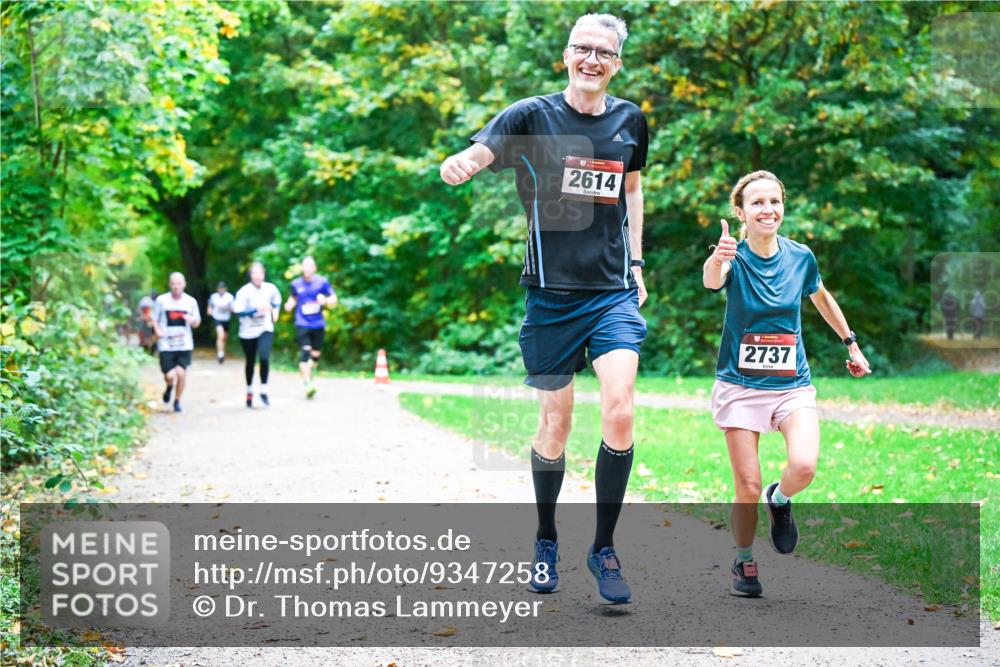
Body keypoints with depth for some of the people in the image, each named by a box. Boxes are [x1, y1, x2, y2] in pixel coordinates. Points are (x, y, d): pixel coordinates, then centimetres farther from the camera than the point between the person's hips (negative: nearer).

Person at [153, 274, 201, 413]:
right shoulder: (161, 300, 0)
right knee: (170, 375, -7)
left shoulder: (191, 301, 4)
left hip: (184, 344, 1)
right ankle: (169, 387, 31)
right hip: (166, 344, -1)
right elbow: (154, 319, 9)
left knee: (181, 373, -8)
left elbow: (197, 323, 11)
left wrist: (193, 320, -12)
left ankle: (177, 401, 15)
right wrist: (157, 330, -11)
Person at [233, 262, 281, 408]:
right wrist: (256, 310, -31)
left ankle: (264, 391, -6)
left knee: (264, 358, -20)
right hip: (248, 332, -1)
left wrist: (275, 310, 0)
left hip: (265, 330, 1)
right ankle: (249, 392, 34)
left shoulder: (271, 288, -4)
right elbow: (238, 312, -23)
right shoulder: (244, 292, -15)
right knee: (250, 363, 12)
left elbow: (277, 301, 18)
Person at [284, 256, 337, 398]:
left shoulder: (322, 282, 0)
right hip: (302, 324, -1)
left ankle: (309, 374, 41)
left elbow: (334, 300, 3)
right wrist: (290, 304, 2)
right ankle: (308, 385, -20)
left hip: (318, 324, 1)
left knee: (315, 354, 9)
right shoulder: (296, 284, 4)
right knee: (304, 352, -17)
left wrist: (325, 301, -18)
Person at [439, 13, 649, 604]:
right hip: (551, 292, -2)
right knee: (555, 425, 5)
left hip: (613, 292, 2)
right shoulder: (533, 115, -5)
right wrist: (459, 165, -46)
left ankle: (604, 548, 2)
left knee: (620, 414, -14)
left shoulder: (631, 121, 6)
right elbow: (478, 153, -22)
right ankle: (546, 542, 28)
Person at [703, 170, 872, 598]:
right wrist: (717, 260, -59)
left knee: (803, 467, -21)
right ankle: (743, 562, 23)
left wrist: (851, 343, 26)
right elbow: (711, 280, -36)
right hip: (739, 385, -2)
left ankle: (779, 500, 14)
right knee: (747, 486, -3)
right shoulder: (735, 257, -11)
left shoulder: (801, 256, -1)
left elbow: (821, 298, 21)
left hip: (793, 385, 2)